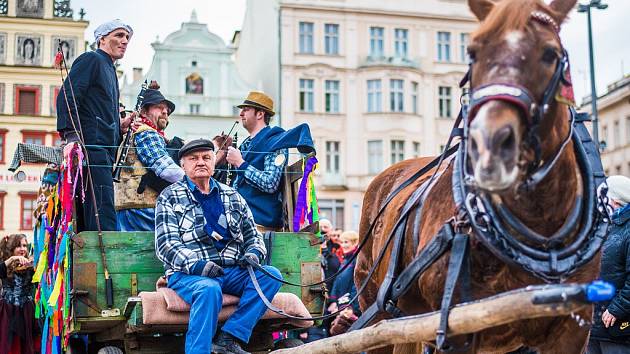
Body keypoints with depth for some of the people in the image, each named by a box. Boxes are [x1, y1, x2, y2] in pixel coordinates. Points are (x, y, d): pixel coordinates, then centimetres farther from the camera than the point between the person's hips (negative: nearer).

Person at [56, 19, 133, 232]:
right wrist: (72, 137, -22)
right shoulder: (91, 59, 3)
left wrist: (120, 126, 14)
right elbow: (66, 98, -12)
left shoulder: (110, 70, 30)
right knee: (104, 221, -18)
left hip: (104, 151, 10)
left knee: (84, 221, 7)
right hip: (91, 148, -10)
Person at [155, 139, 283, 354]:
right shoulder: (170, 197, 8)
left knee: (271, 275, -21)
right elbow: (166, 244, -4)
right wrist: (196, 265, -21)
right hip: (188, 274, -5)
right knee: (209, 288, -37)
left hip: (232, 272, 5)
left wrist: (253, 254, -2)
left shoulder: (232, 196, 21)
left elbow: (253, 235, 23)